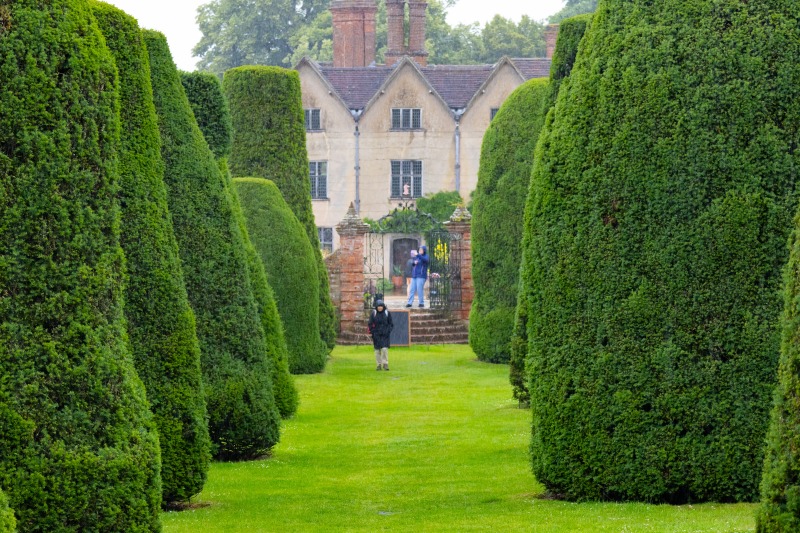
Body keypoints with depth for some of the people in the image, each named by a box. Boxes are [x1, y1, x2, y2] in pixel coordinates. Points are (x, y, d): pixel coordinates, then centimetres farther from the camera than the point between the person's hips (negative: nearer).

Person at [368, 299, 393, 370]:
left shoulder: (387, 313, 2)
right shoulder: (374, 314, 1)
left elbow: (390, 324, 8)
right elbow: (370, 324, 5)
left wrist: (388, 332, -5)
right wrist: (372, 332, -5)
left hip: (385, 335, -1)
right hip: (376, 335, 1)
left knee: (384, 348, -12)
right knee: (377, 350, 2)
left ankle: (385, 364, -5)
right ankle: (379, 364, 11)